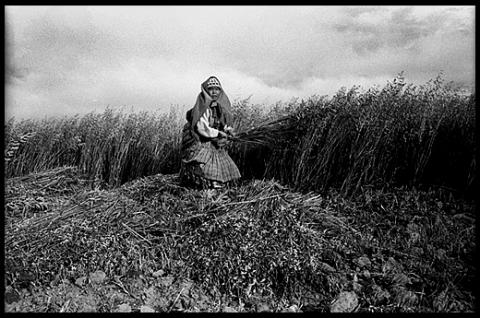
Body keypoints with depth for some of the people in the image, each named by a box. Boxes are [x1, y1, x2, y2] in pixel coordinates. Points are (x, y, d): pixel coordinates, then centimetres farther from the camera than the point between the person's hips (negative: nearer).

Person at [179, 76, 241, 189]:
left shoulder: (221, 106, 6)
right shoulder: (203, 108, -16)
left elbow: (226, 125, 13)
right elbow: (203, 129, -21)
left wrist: (228, 130, -10)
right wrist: (220, 133, -13)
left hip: (216, 145, 7)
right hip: (201, 144, -7)